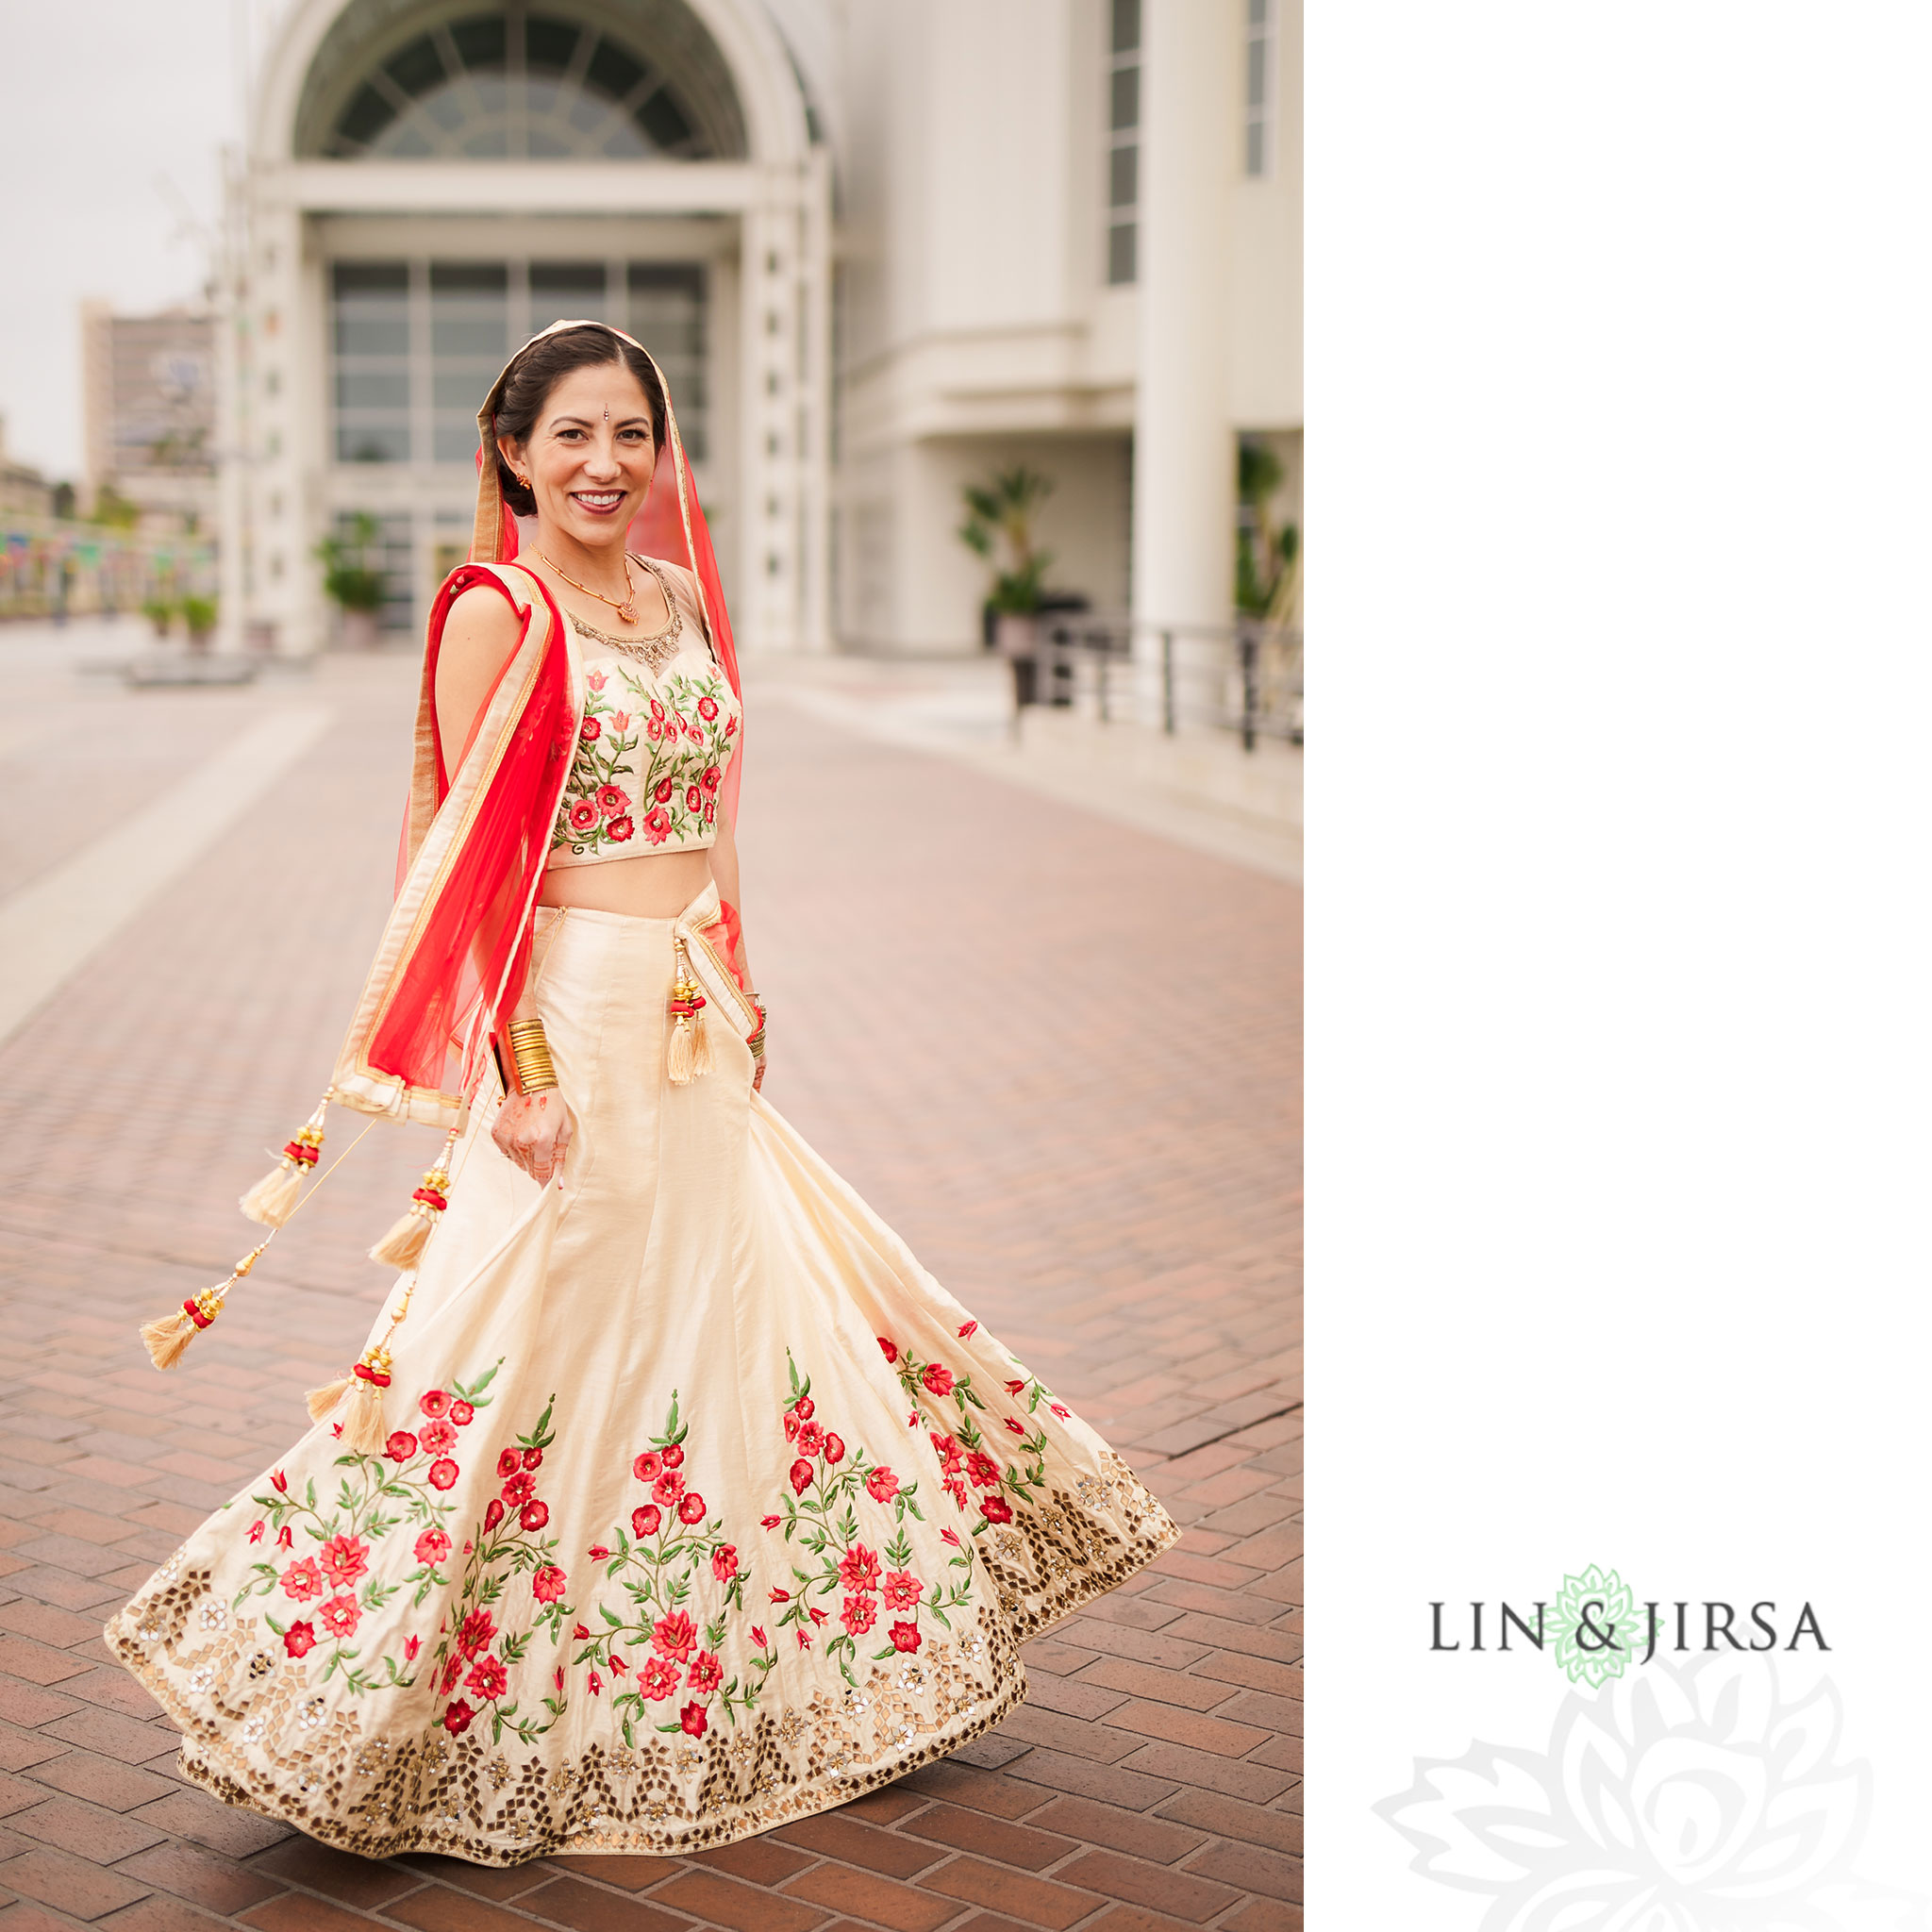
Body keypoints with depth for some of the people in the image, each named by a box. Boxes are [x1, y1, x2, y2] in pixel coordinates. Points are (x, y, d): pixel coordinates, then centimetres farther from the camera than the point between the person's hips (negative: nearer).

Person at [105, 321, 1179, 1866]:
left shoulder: (677, 597, 12)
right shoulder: (496, 611, -10)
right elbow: (473, 858, -14)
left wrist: (740, 995, 16)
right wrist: (518, 1069, -18)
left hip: (695, 1028, 8)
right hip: (574, 1023, -8)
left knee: (726, 1318, 15)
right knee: (557, 1341, -1)